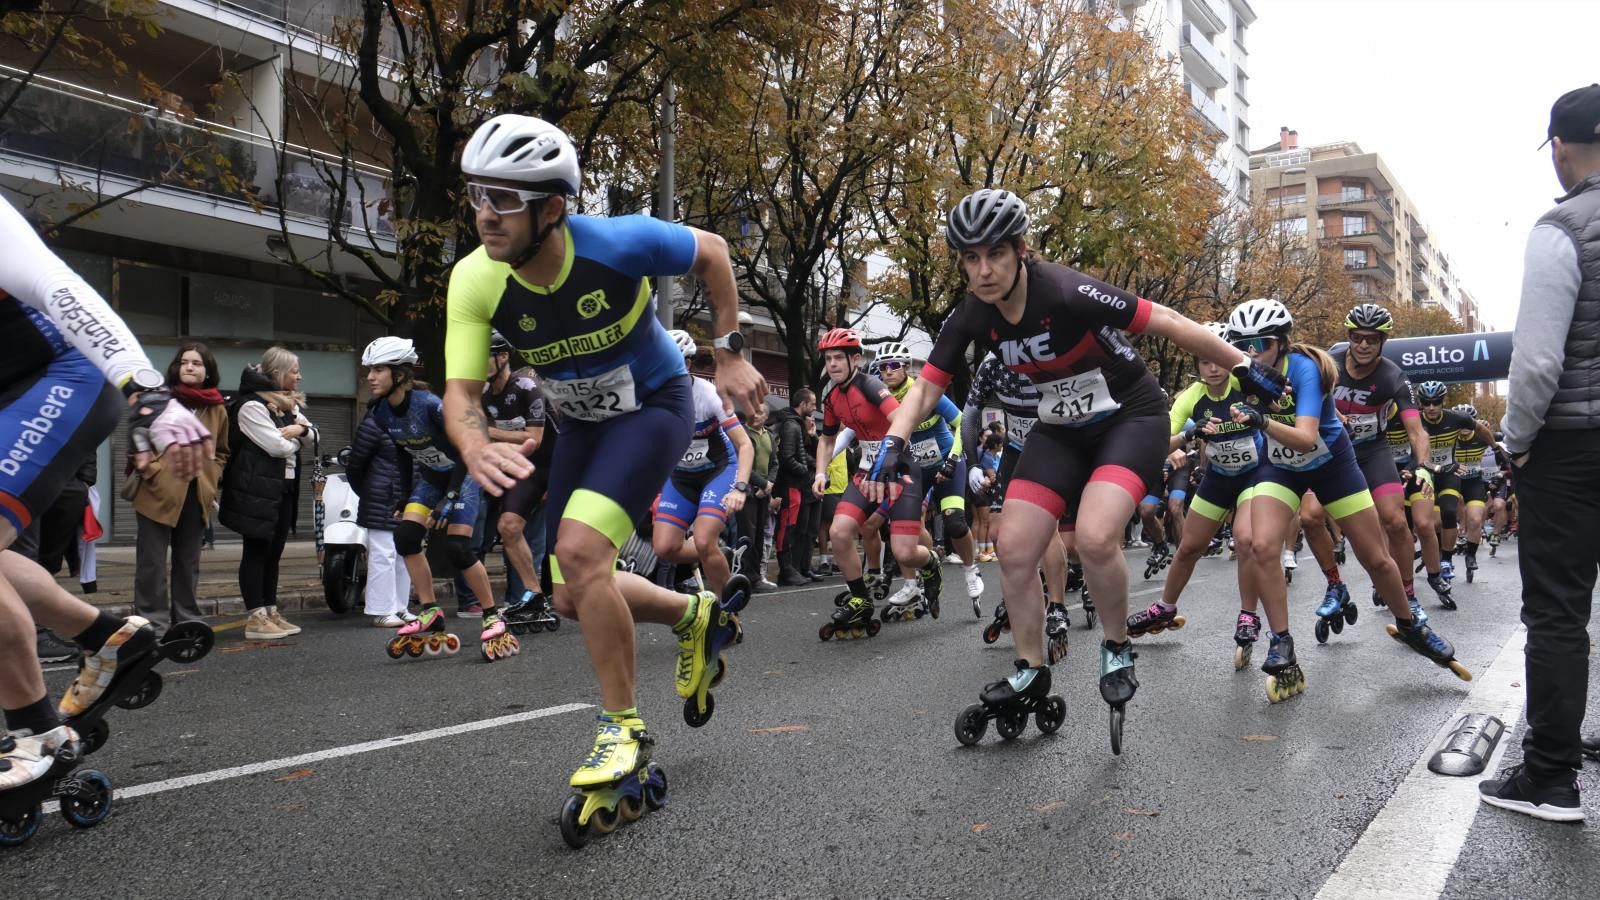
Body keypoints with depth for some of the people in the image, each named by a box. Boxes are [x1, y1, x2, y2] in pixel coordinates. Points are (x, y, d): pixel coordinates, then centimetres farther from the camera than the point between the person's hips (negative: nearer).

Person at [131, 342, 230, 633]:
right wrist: (152, 472, -12)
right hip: (159, 493, -4)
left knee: (189, 563, 11)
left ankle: (187, 620, 19)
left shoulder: (217, 409, 12)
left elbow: (221, 453, 21)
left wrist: (211, 480, 7)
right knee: (152, 562, -2)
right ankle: (152, 623, 3)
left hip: (197, 496, 4)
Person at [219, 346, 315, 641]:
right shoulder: (252, 405, -13)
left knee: (273, 551, 12)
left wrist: (300, 428, -9)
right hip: (257, 487, -9)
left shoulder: (289, 404, 17)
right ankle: (255, 618, -1)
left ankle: (271, 612, 18)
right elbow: (279, 446, -19)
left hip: (284, 486, 9)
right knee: (256, 551, -4)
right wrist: (294, 435, 2)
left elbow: (312, 436, 13)